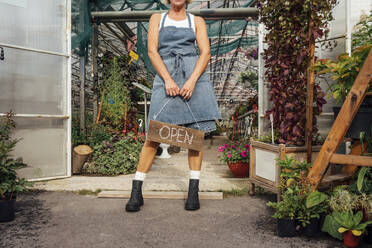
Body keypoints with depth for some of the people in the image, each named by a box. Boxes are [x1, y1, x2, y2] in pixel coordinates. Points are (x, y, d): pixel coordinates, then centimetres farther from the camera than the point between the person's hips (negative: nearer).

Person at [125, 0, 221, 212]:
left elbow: (206, 52, 5)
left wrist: (192, 80, -12)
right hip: (166, 76, -1)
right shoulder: (157, 19, 18)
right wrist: (168, 80, -10)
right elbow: (152, 51, 4)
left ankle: (194, 191, 8)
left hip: (194, 75, 1)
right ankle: (136, 191, 3)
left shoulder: (197, 21, 18)